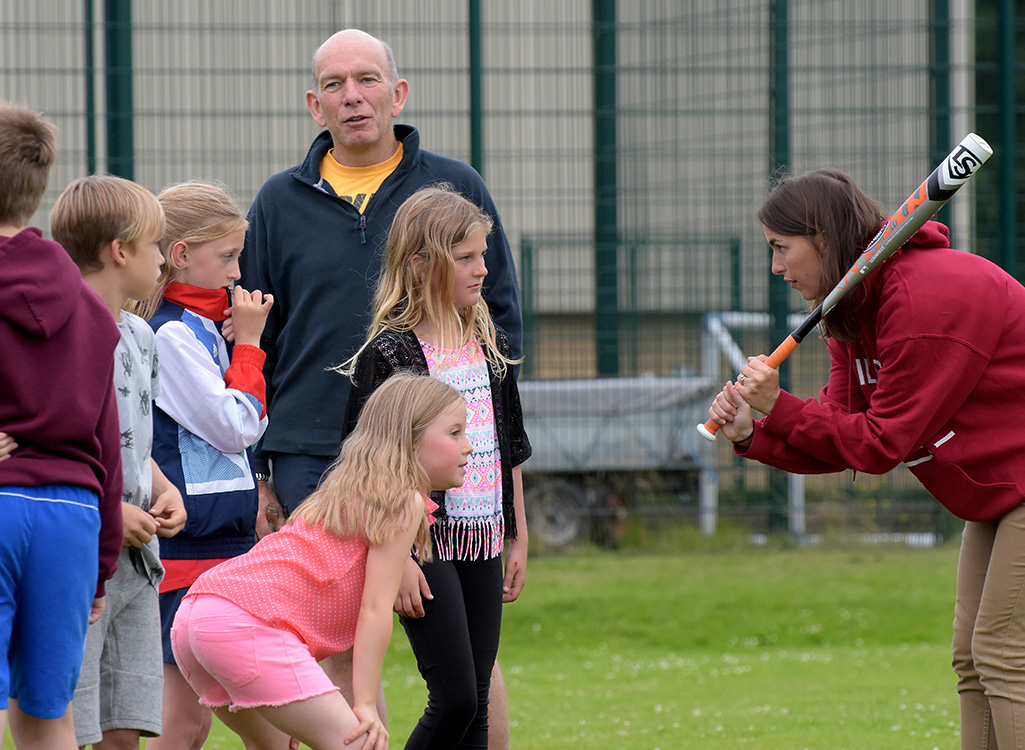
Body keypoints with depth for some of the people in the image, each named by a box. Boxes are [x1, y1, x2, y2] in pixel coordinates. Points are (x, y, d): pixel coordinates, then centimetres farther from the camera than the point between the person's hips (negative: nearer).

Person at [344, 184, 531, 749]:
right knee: (454, 699, -11)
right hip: (425, 543, -6)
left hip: (483, 541, 6)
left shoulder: (491, 346, 10)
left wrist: (519, 539, 16)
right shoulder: (388, 354, -10)